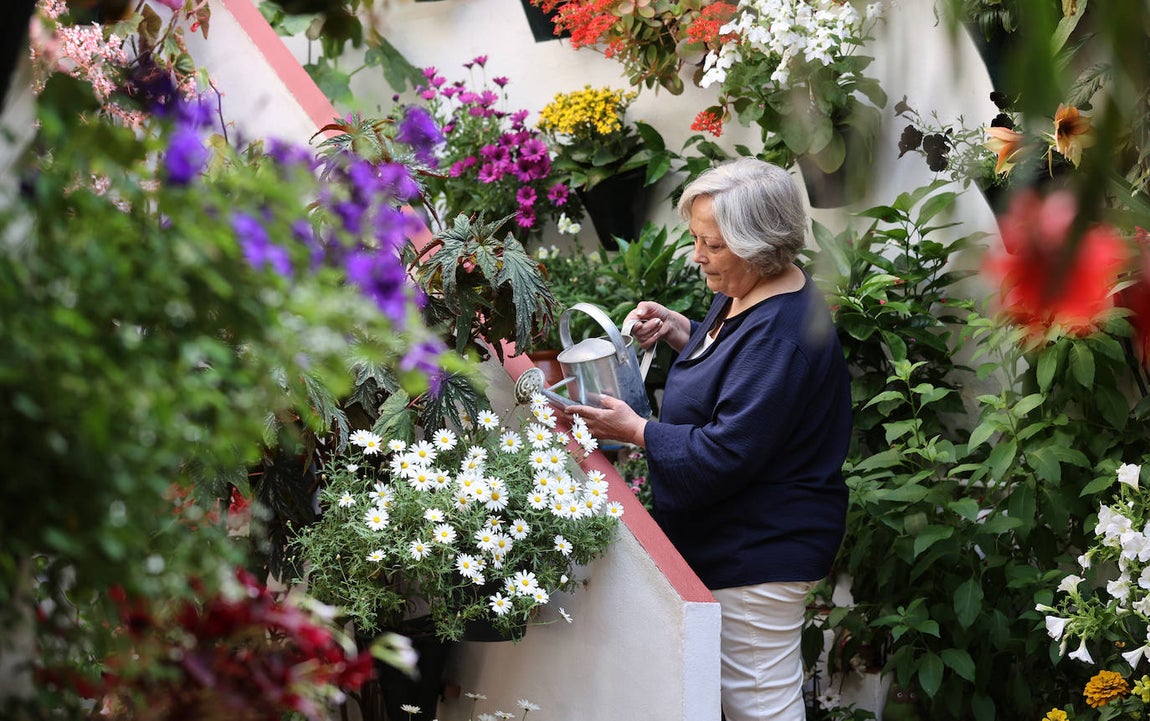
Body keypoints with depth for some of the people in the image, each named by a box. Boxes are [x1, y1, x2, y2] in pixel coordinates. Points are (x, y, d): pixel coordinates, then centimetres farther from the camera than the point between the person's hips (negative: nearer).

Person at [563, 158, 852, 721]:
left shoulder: (781, 333, -27)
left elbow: (725, 455, -27)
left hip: (759, 554, -11)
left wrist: (636, 431, -17)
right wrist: (678, 330, 7)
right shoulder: (743, 294, 5)